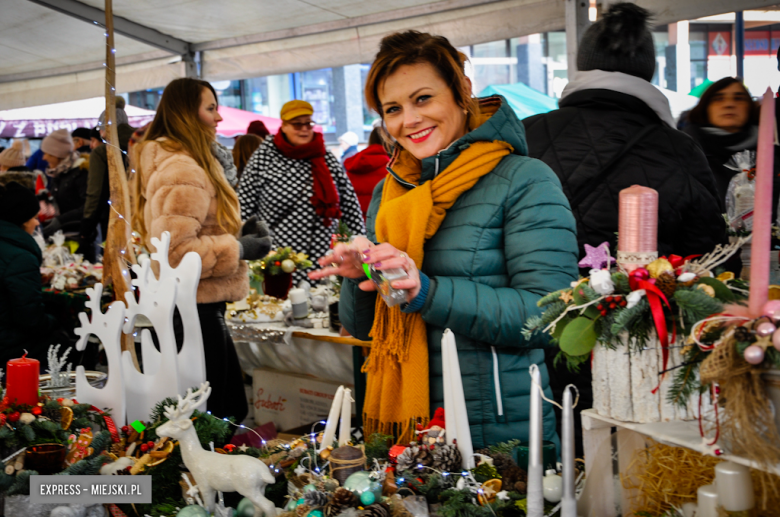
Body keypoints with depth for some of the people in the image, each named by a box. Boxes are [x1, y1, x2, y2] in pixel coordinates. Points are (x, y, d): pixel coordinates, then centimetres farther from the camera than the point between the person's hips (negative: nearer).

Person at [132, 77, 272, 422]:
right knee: (210, 419, -2)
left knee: (229, 412, 15)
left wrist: (236, 234, 13)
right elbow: (175, 251, -26)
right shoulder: (180, 171, -18)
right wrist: (239, 248, -16)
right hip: (196, 312, -11)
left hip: (191, 306, 11)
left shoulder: (189, 164, 17)